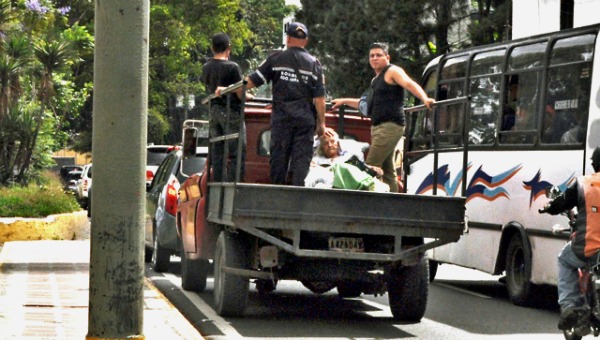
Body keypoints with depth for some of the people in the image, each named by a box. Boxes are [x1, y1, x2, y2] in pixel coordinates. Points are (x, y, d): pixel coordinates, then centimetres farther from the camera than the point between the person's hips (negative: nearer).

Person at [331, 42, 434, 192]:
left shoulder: (392, 71, -4)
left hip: (390, 125, -10)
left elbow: (410, 84, -22)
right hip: (379, 126, 10)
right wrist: (344, 101, 42)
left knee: (371, 167, -16)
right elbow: (369, 104, 38)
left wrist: (424, 99, -40)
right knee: (387, 172, 7)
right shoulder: (376, 79, 23)